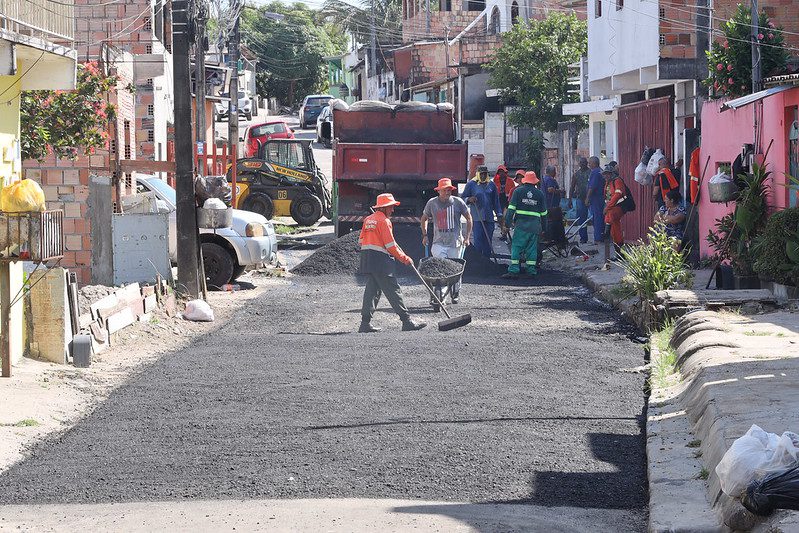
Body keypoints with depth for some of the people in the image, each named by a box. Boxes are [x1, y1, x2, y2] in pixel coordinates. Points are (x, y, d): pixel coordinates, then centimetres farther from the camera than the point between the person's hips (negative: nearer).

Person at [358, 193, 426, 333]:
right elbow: (390, 245, -13)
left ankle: (365, 323, 6)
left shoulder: (368, 219, 15)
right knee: (393, 291, -7)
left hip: (367, 259, 9)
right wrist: (404, 258, -5)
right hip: (381, 260, -9)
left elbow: (362, 240, 17)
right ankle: (406, 321, -7)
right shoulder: (384, 221, -10)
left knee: (372, 289, 10)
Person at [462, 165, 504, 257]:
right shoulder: (471, 184, 3)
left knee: (488, 242, 4)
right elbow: (463, 198, 6)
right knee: (477, 241, -10)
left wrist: (499, 215, 12)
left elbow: (496, 202, 18)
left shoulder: (491, 185, 13)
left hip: (489, 218, 4)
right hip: (476, 218, -4)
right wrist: (469, 199, -16)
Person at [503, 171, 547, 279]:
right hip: (535, 224, 2)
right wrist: (544, 227, 22)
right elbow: (543, 212, 15)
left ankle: (513, 270, -10)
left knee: (516, 247, -3)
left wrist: (509, 221, -2)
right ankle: (531, 270, 7)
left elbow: (511, 207, -3)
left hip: (521, 223, -2)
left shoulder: (518, 191, 4)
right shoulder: (540, 193, 11)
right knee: (532, 247, 8)